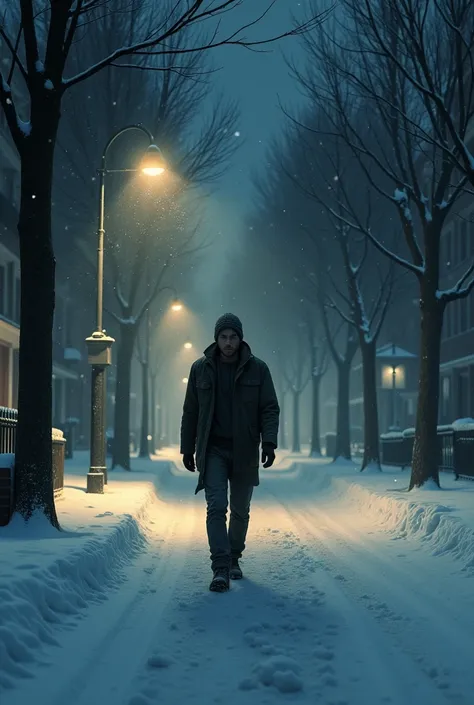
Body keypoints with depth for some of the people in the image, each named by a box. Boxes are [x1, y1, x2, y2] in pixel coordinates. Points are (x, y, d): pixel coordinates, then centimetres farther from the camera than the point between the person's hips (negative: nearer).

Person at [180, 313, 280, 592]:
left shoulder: (257, 369, -1)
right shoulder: (201, 369, 1)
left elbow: (270, 409, -2)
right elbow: (190, 412, 7)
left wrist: (269, 442, -15)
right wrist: (187, 449, 8)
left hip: (244, 452, 1)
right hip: (213, 451, -1)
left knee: (241, 510, 12)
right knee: (216, 506, -14)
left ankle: (234, 559, 32)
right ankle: (221, 569, -16)